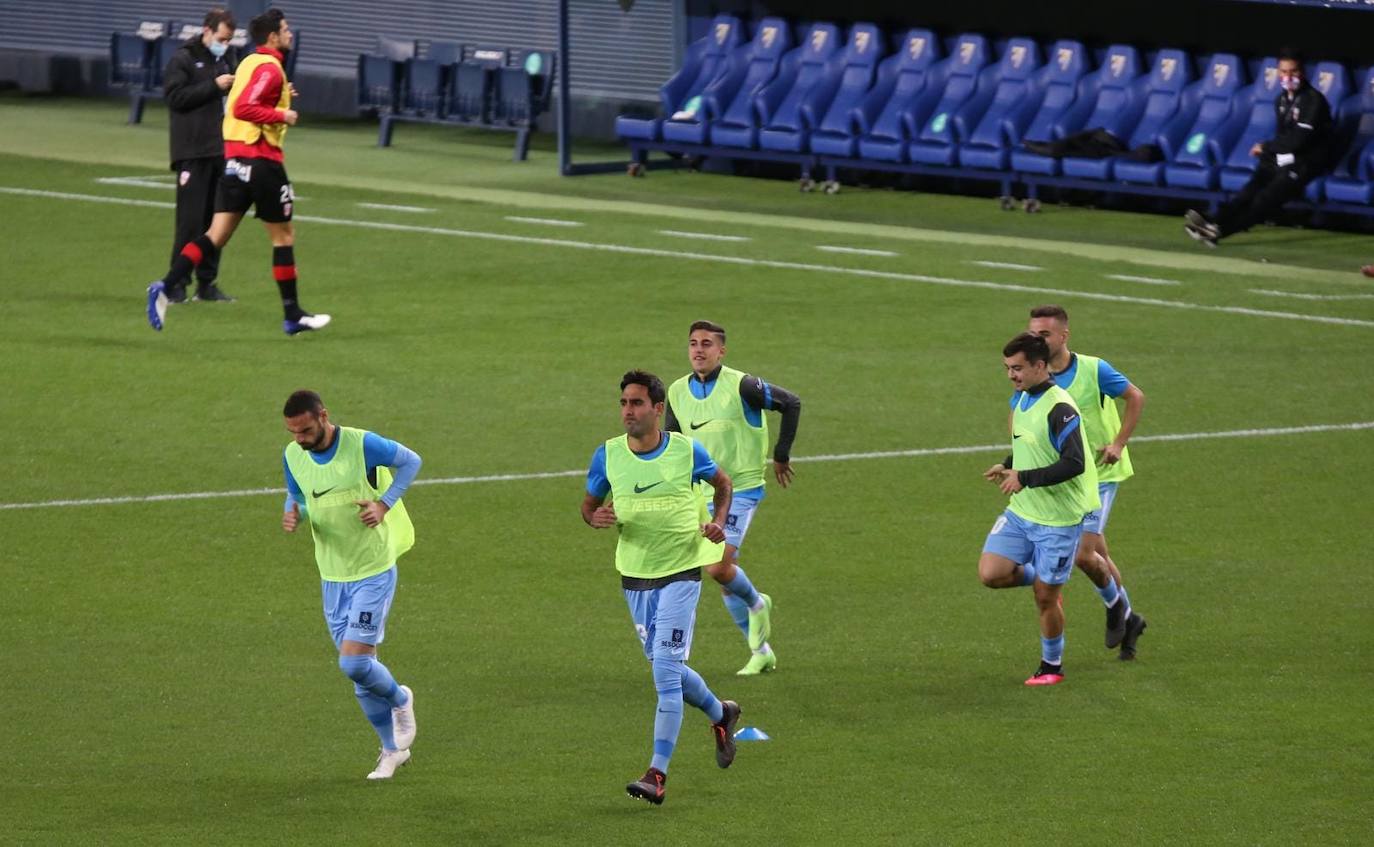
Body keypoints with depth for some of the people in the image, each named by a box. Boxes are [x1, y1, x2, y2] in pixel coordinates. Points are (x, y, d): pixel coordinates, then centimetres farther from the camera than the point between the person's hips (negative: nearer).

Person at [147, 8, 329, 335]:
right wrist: (282, 116, -17)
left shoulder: (249, 63, 15)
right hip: (261, 159, -8)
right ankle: (293, 316, 12)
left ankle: (165, 287, -14)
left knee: (216, 235, 2)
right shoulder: (270, 69, -13)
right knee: (283, 235, 5)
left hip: (234, 158, 8)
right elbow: (243, 109, -24)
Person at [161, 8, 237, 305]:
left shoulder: (222, 61, 19)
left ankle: (206, 283, 13)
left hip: (220, 152, 7)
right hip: (193, 154, -7)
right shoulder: (183, 60, -3)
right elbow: (176, 96, -14)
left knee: (216, 220, 7)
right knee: (191, 220, -9)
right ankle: (176, 284, -4)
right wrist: (214, 86, -17)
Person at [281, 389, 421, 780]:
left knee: (354, 663, -14)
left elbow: (410, 461, -3)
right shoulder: (292, 456, -3)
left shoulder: (362, 445, -18)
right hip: (332, 576, 5)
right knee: (357, 668, 9)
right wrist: (292, 515, -10)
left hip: (373, 572, -5)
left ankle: (400, 700, 19)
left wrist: (385, 504, -15)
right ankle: (392, 748, 25)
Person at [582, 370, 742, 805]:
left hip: (681, 572, -4)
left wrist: (718, 523, -6)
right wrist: (595, 517, -15)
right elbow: (588, 504, 9)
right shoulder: (608, 455, -3)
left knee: (665, 670, -13)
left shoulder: (687, 451, -8)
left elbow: (722, 483, 12)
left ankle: (657, 774, -13)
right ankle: (720, 713, 44)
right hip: (635, 575, 4)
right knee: (666, 670, 14)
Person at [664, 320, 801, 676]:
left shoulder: (740, 386, -14)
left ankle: (757, 604, 13)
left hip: (740, 489, -6)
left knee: (718, 567, -19)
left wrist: (781, 455, -3)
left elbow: (791, 403, -6)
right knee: (726, 574, 7)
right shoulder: (678, 392, 3)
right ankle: (761, 651, 19)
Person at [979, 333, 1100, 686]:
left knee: (1045, 598, 2)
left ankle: (1052, 667, 22)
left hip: (1058, 519, -8)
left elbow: (1074, 464, -28)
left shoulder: (1059, 409, -21)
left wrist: (1025, 478, -26)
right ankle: (1039, 577, 22)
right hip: (1021, 512, 8)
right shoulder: (1022, 398, 6)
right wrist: (1007, 466, 5)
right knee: (991, 574, -8)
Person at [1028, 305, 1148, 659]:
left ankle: (1115, 604, 14)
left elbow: (1136, 397, -5)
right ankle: (1128, 619, 30)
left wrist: (1118, 444, -12)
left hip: (1100, 473, -5)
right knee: (1098, 555, 12)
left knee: (1083, 553, -14)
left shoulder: (1093, 370, -14)